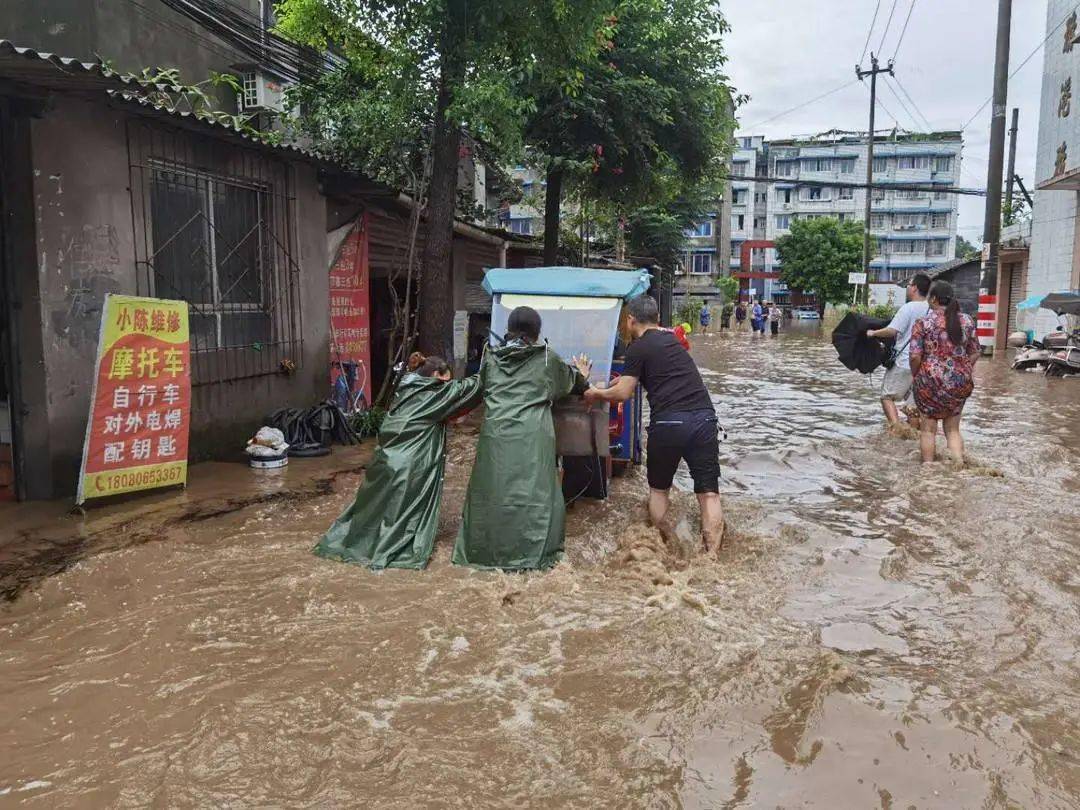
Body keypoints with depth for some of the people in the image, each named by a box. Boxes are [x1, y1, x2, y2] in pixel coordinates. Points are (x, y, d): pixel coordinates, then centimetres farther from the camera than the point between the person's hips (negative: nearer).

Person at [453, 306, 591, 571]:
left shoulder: (491, 358, 12)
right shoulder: (547, 359, 8)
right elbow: (573, 382, 26)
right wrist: (582, 378, 51)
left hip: (495, 434, 2)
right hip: (532, 437, -2)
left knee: (491, 490, 9)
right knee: (532, 493, 3)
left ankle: (484, 549, 17)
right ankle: (532, 553, 6)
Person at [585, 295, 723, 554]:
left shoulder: (638, 348, 1)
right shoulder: (671, 338, 20)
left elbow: (622, 393, -1)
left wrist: (596, 393, 16)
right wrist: (625, 378, 42)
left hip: (668, 423, -4)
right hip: (704, 417, 5)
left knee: (658, 488, 17)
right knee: (709, 491, 4)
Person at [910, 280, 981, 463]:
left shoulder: (923, 323, -9)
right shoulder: (967, 321, 3)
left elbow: (915, 356, -13)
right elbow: (975, 353, 8)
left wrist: (915, 376, 2)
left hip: (931, 380, -4)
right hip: (960, 382, 4)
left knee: (928, 429, 10)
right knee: (953, 429, 16)